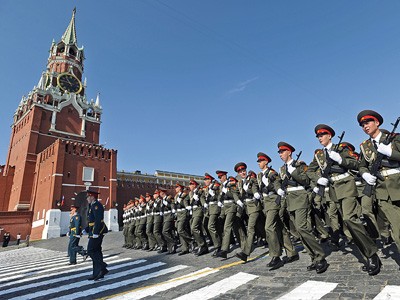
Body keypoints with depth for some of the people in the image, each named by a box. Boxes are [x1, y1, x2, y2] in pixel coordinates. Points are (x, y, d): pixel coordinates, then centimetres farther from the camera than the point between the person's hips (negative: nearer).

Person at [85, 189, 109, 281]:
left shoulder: (97, 205, -15)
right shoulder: (92, 206, 18)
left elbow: (98, 220, -23)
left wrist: (96, 233, -25)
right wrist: (86, 230, 22)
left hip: (97, 231, -10)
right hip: (94, 231, 10)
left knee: (91, 251, -8)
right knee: (96, 251, 11)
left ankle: (103, 268, -4)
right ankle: (97, 273, 17)